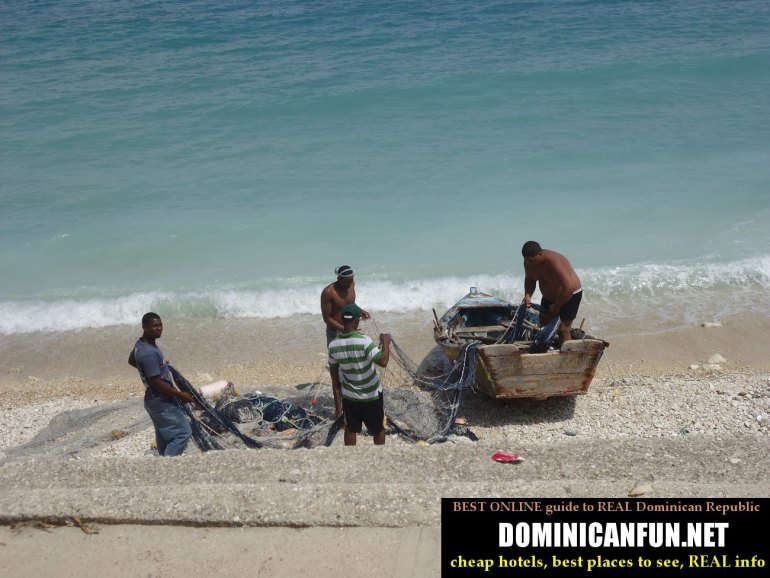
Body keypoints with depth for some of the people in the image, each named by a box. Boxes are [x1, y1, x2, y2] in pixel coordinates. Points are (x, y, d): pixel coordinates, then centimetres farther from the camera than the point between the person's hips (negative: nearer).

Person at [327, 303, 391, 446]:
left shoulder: (333, 345, -10)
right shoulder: (364, 341, -26)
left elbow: (334, 375, 1)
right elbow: (383, 362, -34)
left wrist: (337, 403, 12)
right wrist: (386, 343, -15)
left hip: (349, 396, 4)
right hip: (371, 395, -3)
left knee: (350, 429, 22)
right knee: (378, 429, 19)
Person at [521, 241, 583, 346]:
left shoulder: (554, 262, -36)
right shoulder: (529, 262, -13)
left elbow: (568, 287, -38)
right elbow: (530, 280, 5)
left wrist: (556, 306, -27)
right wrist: (528, 295, -15)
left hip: (570, 295, -8)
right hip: (549, 296, 8)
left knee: (563, 329, -10)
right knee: (543, 324, 9)